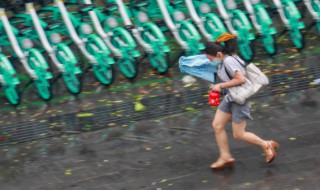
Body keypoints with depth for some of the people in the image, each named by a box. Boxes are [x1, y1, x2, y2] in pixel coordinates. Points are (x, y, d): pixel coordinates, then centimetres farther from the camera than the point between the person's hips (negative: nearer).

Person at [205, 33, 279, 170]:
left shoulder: (229, 61, -25)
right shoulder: (225, 59, 3)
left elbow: (241, 79, -32)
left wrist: (221, 86, -23)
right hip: (230, 98, 10)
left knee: (238, 135, 0)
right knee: (217, 125, 7)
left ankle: (266, 145, 18)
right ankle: (225, 157, 17)